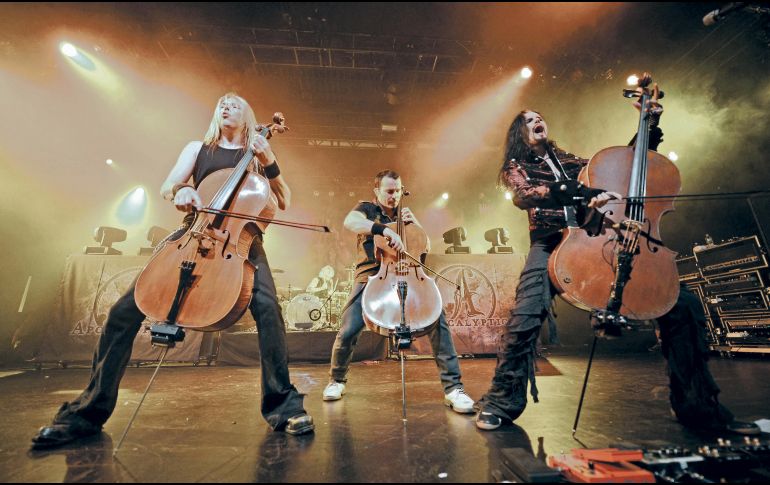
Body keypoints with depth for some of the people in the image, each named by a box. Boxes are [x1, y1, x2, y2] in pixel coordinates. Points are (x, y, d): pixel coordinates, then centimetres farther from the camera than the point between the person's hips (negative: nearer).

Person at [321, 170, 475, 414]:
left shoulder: (402, 215, 21)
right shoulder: (366, 208, 8)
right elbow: (350, 222, -18)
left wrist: (414, 223, 4)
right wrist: (384, 229, -30)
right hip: (370, 277, -3)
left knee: (438, 320, -17)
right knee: (347, 332, -15)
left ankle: (453, 387, -6)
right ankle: (336, 380, 17)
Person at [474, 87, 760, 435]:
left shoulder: (569, 162, 27)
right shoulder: (517, 168, 12)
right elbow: (522, 197, -12)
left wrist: (650, 125, 23)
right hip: (551, 247, -4)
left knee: (684, 304, -7)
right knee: (525, 318, -30)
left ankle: (697, 406, 10)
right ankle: (501, 403, -13)